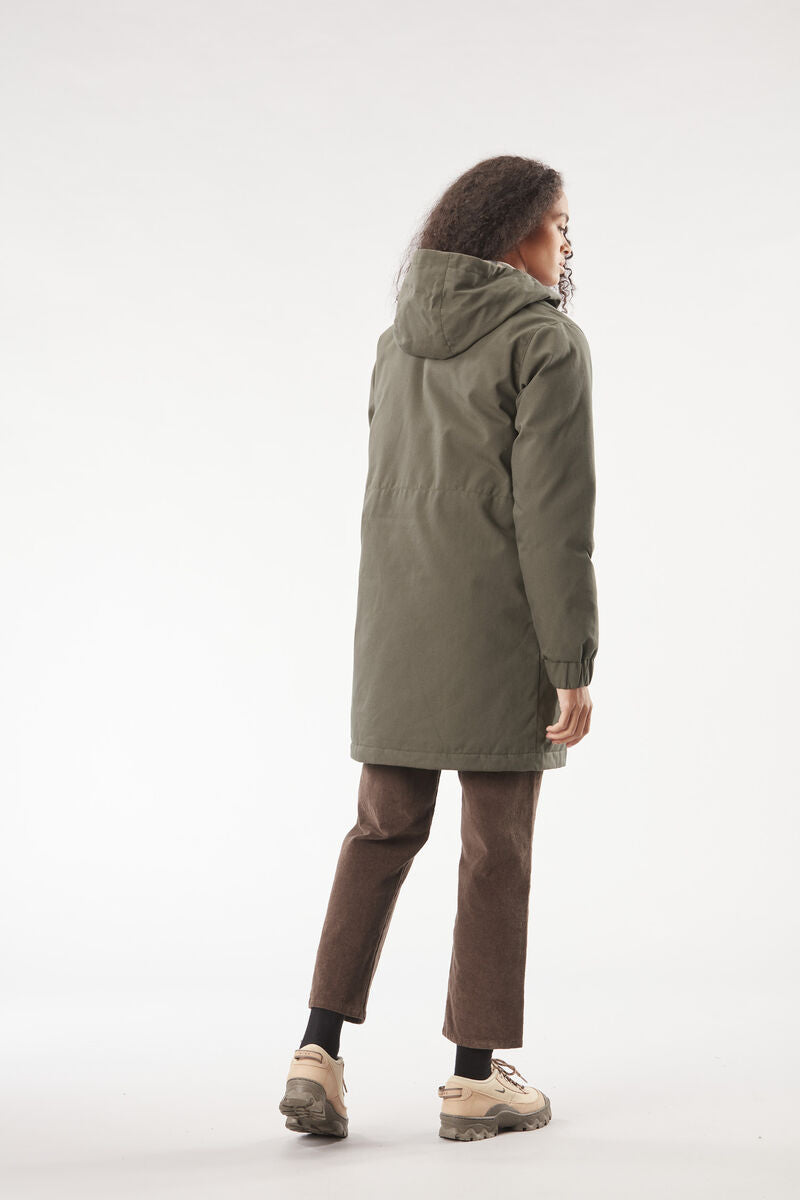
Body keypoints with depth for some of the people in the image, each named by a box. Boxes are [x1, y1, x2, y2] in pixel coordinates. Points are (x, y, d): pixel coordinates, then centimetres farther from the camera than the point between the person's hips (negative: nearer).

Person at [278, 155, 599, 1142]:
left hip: (399, 620, 6)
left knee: (385, 830, 14)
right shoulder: (546, 343, -10)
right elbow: (554, 517, -16)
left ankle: (319, 1050, 6)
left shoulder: (401, 339, 12)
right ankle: (476, 1077, 12)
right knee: (497, 848, 4)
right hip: (501, 629, -6)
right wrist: (573, 665, -13)